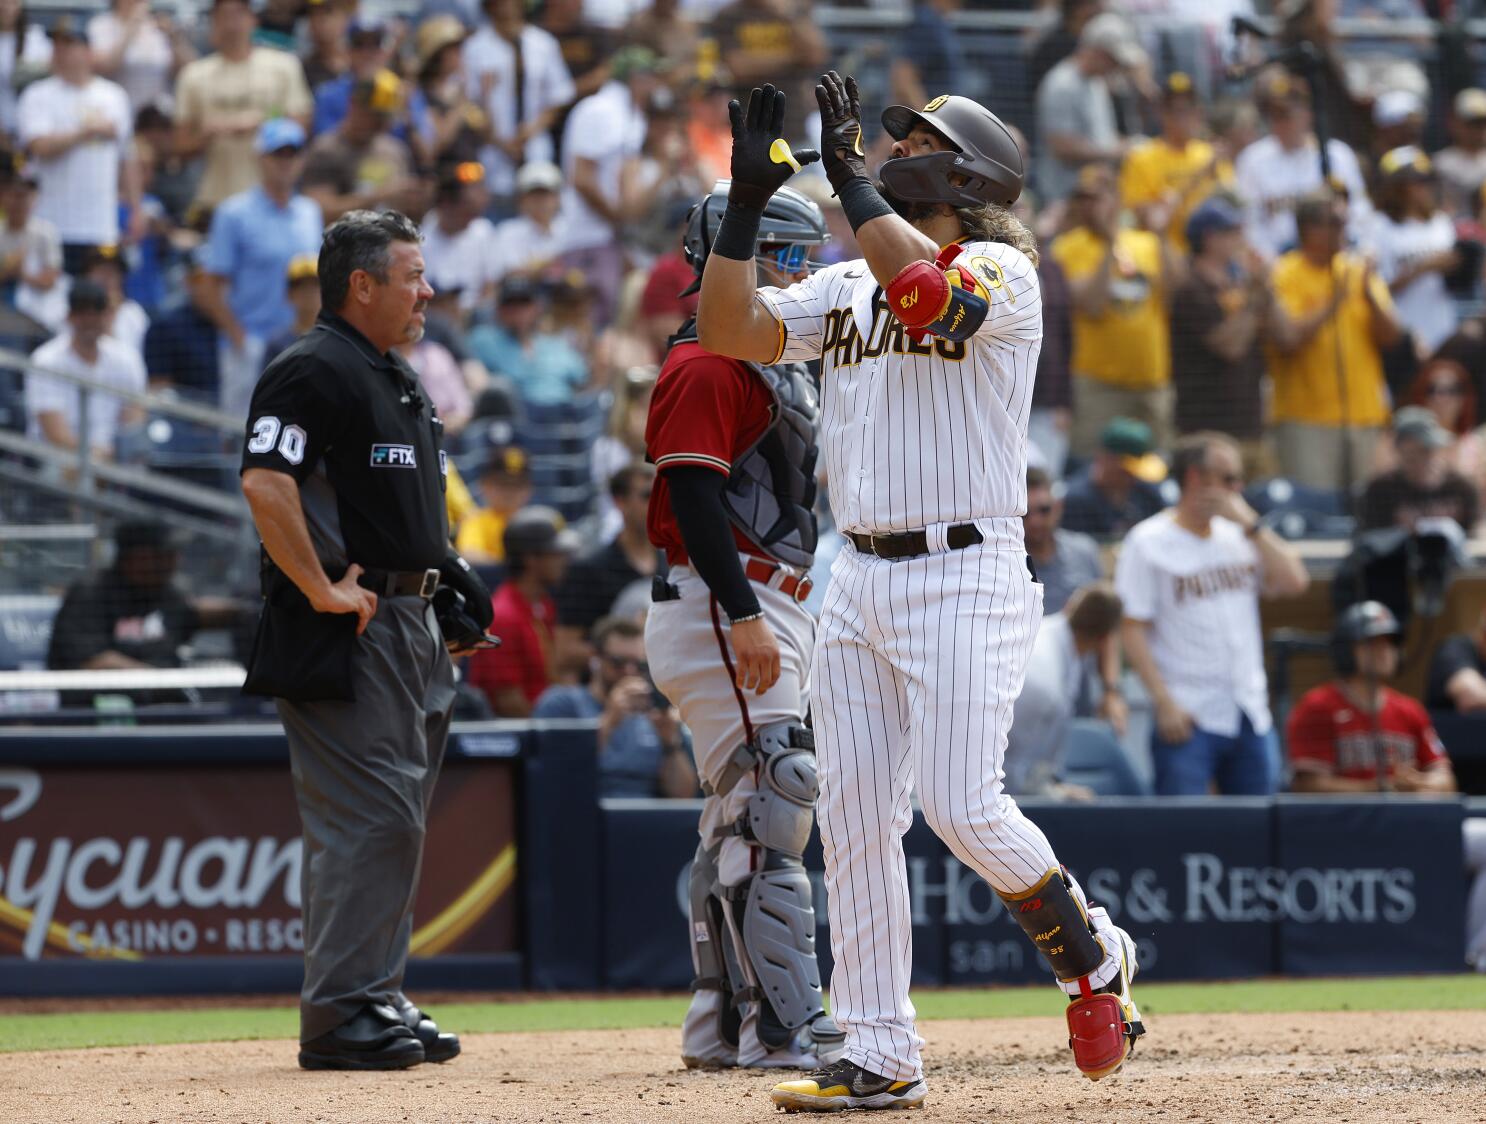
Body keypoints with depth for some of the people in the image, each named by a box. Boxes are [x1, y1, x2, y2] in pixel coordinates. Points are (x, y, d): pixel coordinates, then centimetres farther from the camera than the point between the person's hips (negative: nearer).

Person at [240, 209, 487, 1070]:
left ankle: (381, 997, 19)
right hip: (348, 637, -10)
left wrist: (454, 572, 17)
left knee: (398, 819, 13)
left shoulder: (399, 381, 20)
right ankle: (341, 1015, -10)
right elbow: (266, 483, -24)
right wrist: (321, 589, -22)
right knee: (367, 818, -12)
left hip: (411, 623, 10)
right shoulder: (314, 372, -12)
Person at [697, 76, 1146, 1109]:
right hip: (858, 582, 7)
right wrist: (749, 199, -1)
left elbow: (925, 292, -27)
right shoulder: (847, 285, 16)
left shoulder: (1003, 272, -5)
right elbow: (729, 330, 6)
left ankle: (1091, 953, 13)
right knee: (853, 815, 2)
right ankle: (879, 1058, 6)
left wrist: (847, 175, -21)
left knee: (961, 806, -13)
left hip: (965, 578, -7)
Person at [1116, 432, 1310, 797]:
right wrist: (1164, 701, -16)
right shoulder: (1147, 543, -4)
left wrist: (1249, 524, -1)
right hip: (1188, 719, -6)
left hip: (1251, 716, 6)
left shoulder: (1239, 537, 14)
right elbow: (1132, 628, -8)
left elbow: (1294, 582, 3)